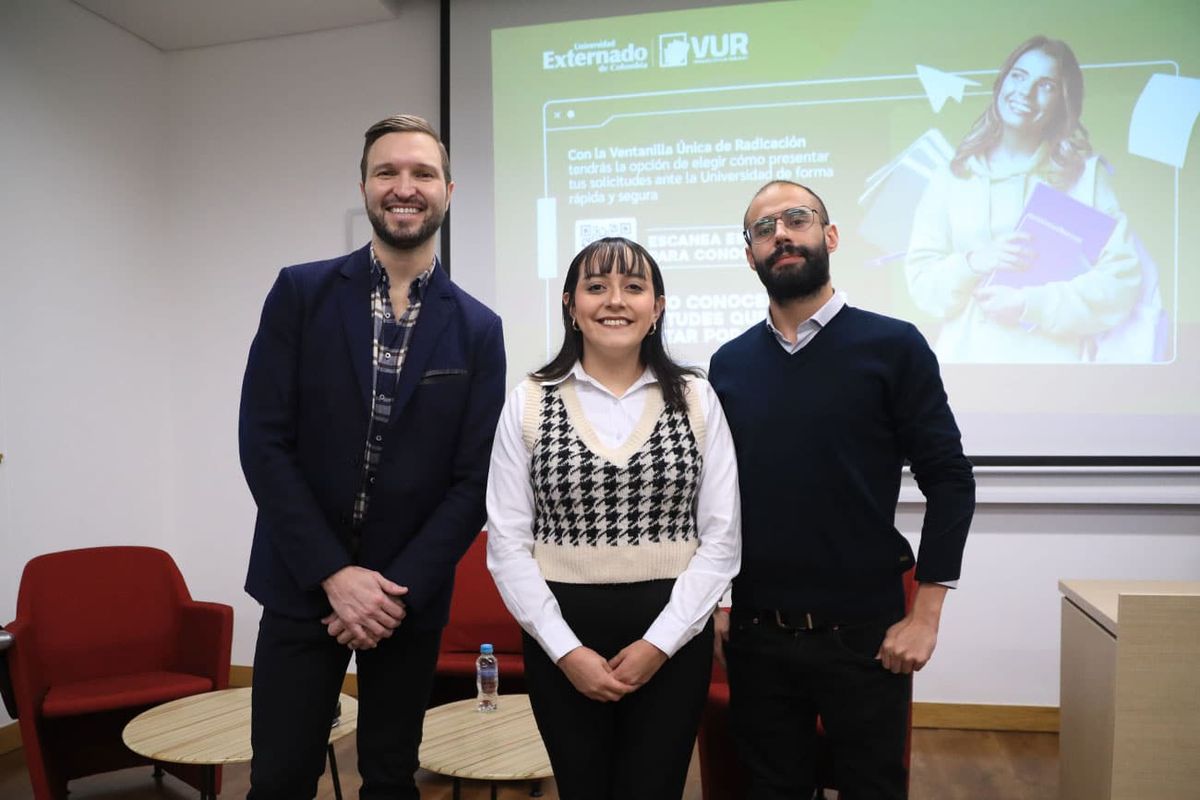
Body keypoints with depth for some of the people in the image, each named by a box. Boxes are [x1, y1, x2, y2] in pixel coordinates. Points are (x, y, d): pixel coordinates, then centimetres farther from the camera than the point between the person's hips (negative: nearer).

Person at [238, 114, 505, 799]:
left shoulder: (478, 330, -1)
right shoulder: (300, 292, -2)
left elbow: (473, 481, -3)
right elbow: (263, 441, -7)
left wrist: (399, 588, -11)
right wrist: (335, 574, -12)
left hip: (411, 595, 1)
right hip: (302, 583, 0)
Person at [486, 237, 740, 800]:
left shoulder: (696, 399, 0)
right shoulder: (529, 403, -1)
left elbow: (722, 539, -3)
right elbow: (507, 545, -3)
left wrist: (659, 642, -10)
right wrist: (566, 650, -9)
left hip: (672, 638, 0)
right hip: (560, 637, 0)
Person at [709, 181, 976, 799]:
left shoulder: (893, 347, -5)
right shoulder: (729, 363, 5)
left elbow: (949, 481, -5)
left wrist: (925, 615, -9)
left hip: (862, 633, -2)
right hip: (754, 633, 3)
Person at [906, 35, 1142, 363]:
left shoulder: (1085, 173, 8)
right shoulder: (952, 177, 12)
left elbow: (1122, 279, -1)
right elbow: (920, 278, 6)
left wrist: (1031, 306, -13)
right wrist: (972, 262, -13)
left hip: (1053, 360, -1)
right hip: (965, 356, 1)